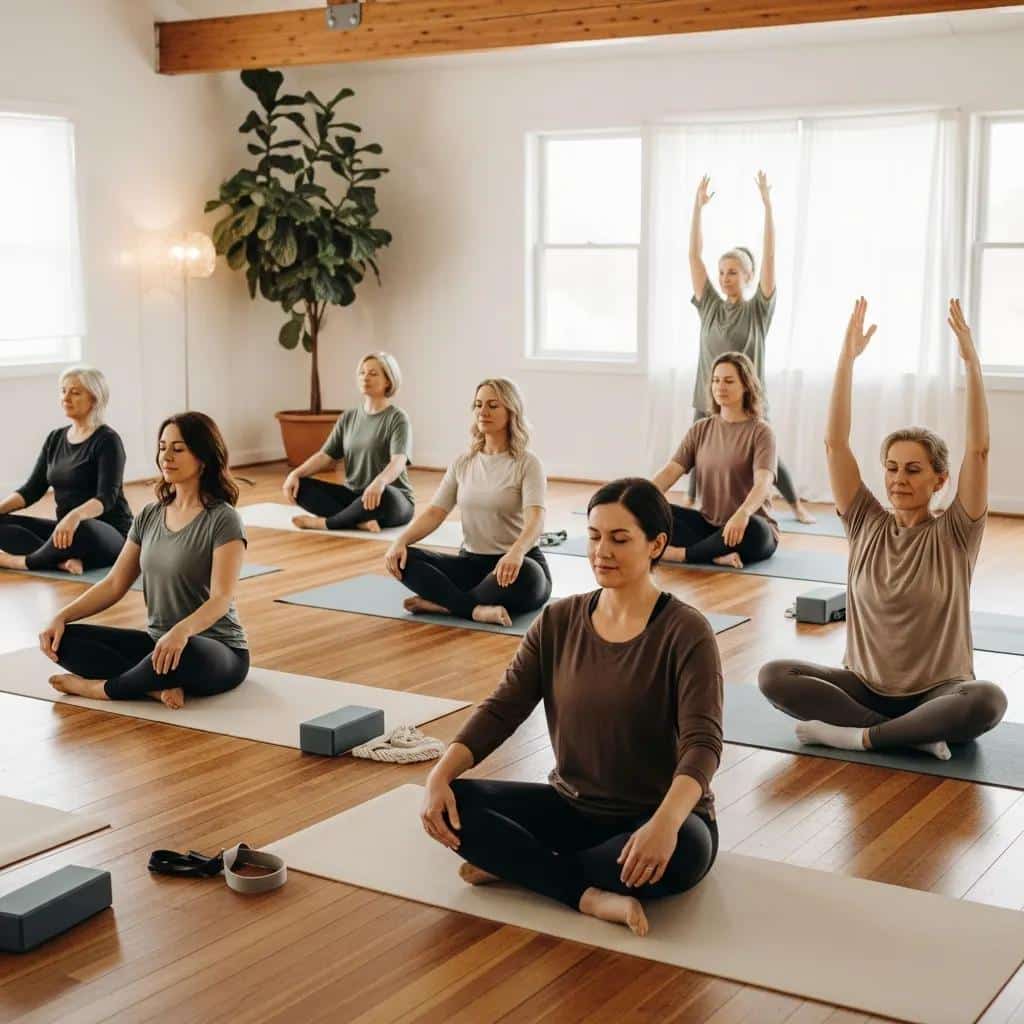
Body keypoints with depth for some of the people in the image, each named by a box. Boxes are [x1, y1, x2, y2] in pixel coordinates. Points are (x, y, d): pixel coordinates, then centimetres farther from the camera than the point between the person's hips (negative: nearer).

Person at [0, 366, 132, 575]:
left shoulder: (107, 440, -11)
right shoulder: (55, 438, 11)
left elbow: (107, 497, -23)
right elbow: (32, 489, 8)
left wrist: (75, 516, -44)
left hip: (110, 536, -7)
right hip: (66, 528, 7)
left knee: (78, 530, -41)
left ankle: (23, 561, -17)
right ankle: (64, 560, -30)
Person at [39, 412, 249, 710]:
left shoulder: (223, 520, -12)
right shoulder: (149, 516, 8)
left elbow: (222, 598, -23)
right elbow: (114, 584, 9)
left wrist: (182, 631, -43)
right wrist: (61, 617, -7)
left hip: (217, 651, -7)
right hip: (156, 642, 7)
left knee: (183, 653, -42)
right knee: (65, 639, -10)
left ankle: (101, 688, -15)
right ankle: (158, 686, -24)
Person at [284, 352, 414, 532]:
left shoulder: (397, 418, -9)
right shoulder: (348, 417, 11)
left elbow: (398, 461, -25)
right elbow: (326, 456, 5)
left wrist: (380, 482, -47)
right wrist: (296, 473, -15)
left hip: (394, 502, -6)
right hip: (354, 496, 6)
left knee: (382, 495, -42)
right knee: (299, 486, -14)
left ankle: (325, 522, -19)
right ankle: (359, 521, -29)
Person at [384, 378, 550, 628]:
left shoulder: (526, 463, -8)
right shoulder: (462, 464, 9)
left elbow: (535, 518, -23)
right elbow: (434, 513, 1)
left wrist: (516, 553, -46)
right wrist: (400, 542, -19)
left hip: (513, 563, -5)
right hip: (471, 562, 5)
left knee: (521, 575, -41)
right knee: (403, 559, -20)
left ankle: (442, 603, -26)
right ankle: (477, 609, -34)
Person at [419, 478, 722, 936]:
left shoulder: (685, 632, -15)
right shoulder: (558, 620, 0)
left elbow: (702, 744, -25)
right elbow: (501, 709, -3)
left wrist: (666, 821, -44)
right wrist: (441, 773, -21)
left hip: (656, 818, -4)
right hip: (573, 807, 4)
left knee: (682, 851, -39)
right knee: (452, 802, -16)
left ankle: (516, 865, -19)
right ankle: (589, 894, -23)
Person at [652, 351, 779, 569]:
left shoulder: (760, 432, -7)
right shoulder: (700, 430, 8)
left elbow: (763, 483, -24)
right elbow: (669, 471, -3)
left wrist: (742, 514, -45)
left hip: (748, 527, -5)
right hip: (709, 525, 5)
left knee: (751, 529, -40)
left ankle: (680, 553, -26)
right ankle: (715, 555, -30)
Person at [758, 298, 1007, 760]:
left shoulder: (954, 534, -4)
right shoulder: (867, 526, 1)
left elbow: (978, 450, -17)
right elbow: (835, 443, -7)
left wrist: (971, 362, -24)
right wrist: (847, 357, -15)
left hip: (938, 692, -3)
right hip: (865, 686, 3)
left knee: (989, 701, -36)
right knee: (773, 676, -23)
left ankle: (855, 736, -28)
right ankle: (915, 736, -27)